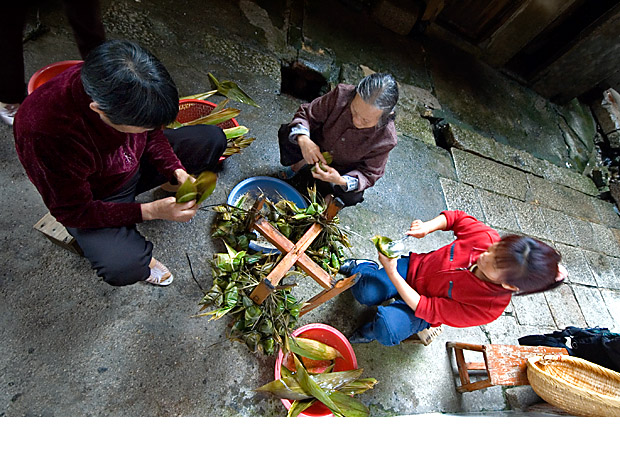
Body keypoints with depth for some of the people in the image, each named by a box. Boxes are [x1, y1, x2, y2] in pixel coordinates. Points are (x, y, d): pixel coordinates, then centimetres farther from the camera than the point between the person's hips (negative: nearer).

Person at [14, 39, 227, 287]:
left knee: (213, 138, -4)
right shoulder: (43, 132, -36)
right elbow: (72, 212, -25)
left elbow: (152, 133, -3)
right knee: (122, 269, -33)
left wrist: (177, 171, -19)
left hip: (137, 161, 6)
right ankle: (135, 253, 6)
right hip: (89, 201, -5)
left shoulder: (115, 84, -21)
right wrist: (151, 211, -35)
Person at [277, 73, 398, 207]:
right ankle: (300, 164, 13)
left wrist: (341, 181, -39)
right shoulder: (342, 94, -27)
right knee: (286, 133, -22)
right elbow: (306, 113, -16)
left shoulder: (386, 139, -29)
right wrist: (303, 139, -39)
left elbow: (369, 173, -20)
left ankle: (308, 174, 1)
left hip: (343, 172, 0)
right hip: (316, 147, 1)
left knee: (351, 197, -29)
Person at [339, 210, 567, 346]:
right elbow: (456, 218, -4)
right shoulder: (488, 238, -23)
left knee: (388, 328, -32)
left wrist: (391, 272, -31)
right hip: (414, 266, 3)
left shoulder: (487, 310, -28)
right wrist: (427, 227, -25)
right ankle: (363, 267, 17)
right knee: (365, 293, -21)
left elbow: (428, 309, -26)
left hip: (419, 307, -2)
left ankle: (370, 332, 8)